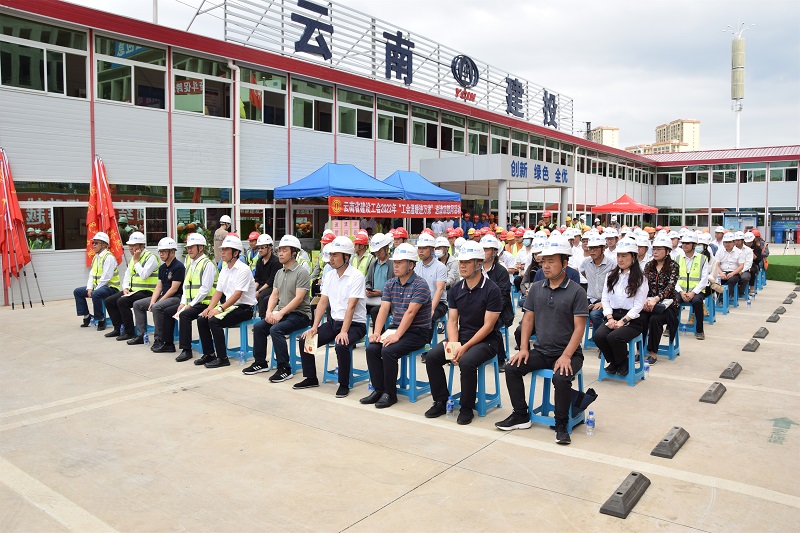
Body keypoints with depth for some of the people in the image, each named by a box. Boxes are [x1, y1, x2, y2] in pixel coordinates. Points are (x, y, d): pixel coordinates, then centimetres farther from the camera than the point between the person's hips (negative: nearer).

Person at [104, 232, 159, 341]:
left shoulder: (151, 258, -11)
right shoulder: (132, 259, 16)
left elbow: (143, 275, -23)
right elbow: (127, 277, 18)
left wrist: (136, 261, -14)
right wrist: (125, 289, 0)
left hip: (146, 292, -9)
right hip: (132, 291, 9)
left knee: (122, 302, -26)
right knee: (109, 301, 3)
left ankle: (129, 332, -15)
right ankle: (117, 329, 13)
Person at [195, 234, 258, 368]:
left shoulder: (243, 269, -15)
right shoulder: (224, 269, 13)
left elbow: (237, 294, -22)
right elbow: (218, 292, 13)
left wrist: (220, 308, -26)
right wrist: (210, 307, -3)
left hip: (244, 308, -9)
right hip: (230, 306, 9)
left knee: (214, 321, -25)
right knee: (201, 319, -4)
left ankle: (222, 358, -15)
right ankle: (209, 354, 8)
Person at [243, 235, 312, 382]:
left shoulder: (301, 272, -12)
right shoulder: (279, 273, 14)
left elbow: (298, 298, -19)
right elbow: (274, 295, 13)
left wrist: (280, 313, -22)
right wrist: (269, 311, -6)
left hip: (300, 314, -8)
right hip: (282, 313, 8)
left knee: (275, 329, -28)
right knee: (258, 326, -4)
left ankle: (285, 369, -20)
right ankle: (260, 363, 11)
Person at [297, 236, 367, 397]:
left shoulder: (356, 276, -14)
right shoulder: (329, 275, 7)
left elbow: (351, 307, -22)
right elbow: (323, 302, 6)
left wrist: (343, 332, -30)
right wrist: (314, 327, -4)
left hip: (354, 324, -7)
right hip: (334, 321, 7)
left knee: (341, 345, -33)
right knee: (305, 339, -4)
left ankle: (344, 385, -12)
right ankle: (310, 378, 14)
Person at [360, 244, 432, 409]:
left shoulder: (420, 285, -13)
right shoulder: (390, 284, 9)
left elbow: (410, 313, -21)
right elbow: (384, 309, 0)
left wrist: (397, 335, -28)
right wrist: (377, 333, -13)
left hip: (417, 332, -6)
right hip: (395, 329, 7)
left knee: (388, 351, -27)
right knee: (371, 348, -15)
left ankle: (390, 393, -10)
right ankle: (378, 390, -2)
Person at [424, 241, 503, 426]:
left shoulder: (491, 290, -12)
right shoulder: (456, 290, 6)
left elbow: (488, 326, -15)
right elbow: (452, 321, 5)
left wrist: (465, 347, -20)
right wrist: (453, 344, -13)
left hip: (486, 340, -6)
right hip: (461, 335, 6)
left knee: (466, 361, -33)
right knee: (432, 357, -14)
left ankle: (467, 408, -12)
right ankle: (440, 402, 2)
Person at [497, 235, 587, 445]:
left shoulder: (576, 291, -8)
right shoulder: (536, 288, 6)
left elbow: (579, 327, -12)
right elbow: (528, 318, 9)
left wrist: (566, 356, -21)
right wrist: (523, 348, -3)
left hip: (567, 353, -5)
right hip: (541, 351, 5)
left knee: (561, 378, -32)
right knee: (511, 368, -12)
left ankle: (561, 424, -8)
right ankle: (521, 415, 5)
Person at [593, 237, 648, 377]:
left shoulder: (640, 279, 0)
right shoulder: (611, 276, 14)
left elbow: (638, 305, -7)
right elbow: (605, 299, 8)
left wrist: (622, 321, -17)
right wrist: (610, 318, -7)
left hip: (632, 319, -4)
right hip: (613, 316, 4)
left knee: (614, 337, -31)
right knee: (598, 335, -25)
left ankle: (623, 363, 0)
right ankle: (613, 362, 3)